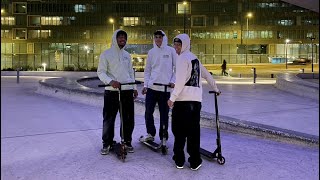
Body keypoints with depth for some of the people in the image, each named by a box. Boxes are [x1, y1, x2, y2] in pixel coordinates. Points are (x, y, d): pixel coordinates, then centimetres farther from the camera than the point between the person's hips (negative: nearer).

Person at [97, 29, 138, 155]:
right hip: (112, 91, -4)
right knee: (109, 118, 1)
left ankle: (127, 142, 23)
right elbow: (100, 72, -6)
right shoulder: (106, 54, -1)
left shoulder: (127, 55, 15)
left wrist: (134, 88, 15)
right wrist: (110, 81, -23)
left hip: (127, 90, 5)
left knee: (128, 118, 8)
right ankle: (107, 143, 16)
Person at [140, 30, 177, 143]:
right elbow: (147, 70, 12)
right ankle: (150, 134, 19)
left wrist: (173, 81, -8)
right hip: (152, 87, 3)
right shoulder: (151, 52, 9)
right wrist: (145, 85, 4)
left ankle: (163, 137, 16)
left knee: (164, 113, 3)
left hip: (165, 88, -2)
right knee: (148, 112, 1)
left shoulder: (171, 51, 1)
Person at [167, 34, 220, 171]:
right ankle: (195, 161, 11)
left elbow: (180, 81, -13)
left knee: (179, 131, 3)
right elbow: (207, 75, 28)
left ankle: (179, 160, 11)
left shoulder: (183, 58, -3)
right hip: (196, 99, 7)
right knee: (194, 131, 9)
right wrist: (216, 89, 40)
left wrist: (172, 98, -12)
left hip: (183, 99, -7)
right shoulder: (195, 58, 20)